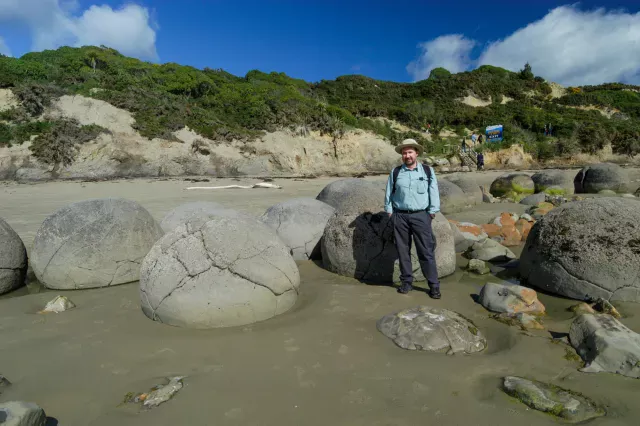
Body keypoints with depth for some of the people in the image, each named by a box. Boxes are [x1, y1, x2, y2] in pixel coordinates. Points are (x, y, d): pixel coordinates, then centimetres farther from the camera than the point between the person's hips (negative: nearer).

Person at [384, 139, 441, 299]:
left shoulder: (428, 171, 5)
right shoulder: (395, 172, 7)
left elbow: (434, 193, 5)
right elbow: (389, 193, 10)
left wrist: (431, 213, 0)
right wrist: (390, 212, 6)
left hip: (421, 215, -1)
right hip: (400, 216, 2)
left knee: (426, 251, -2)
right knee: (403, 251, 7)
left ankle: (434, 285, 7)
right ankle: (406, 282, 20)